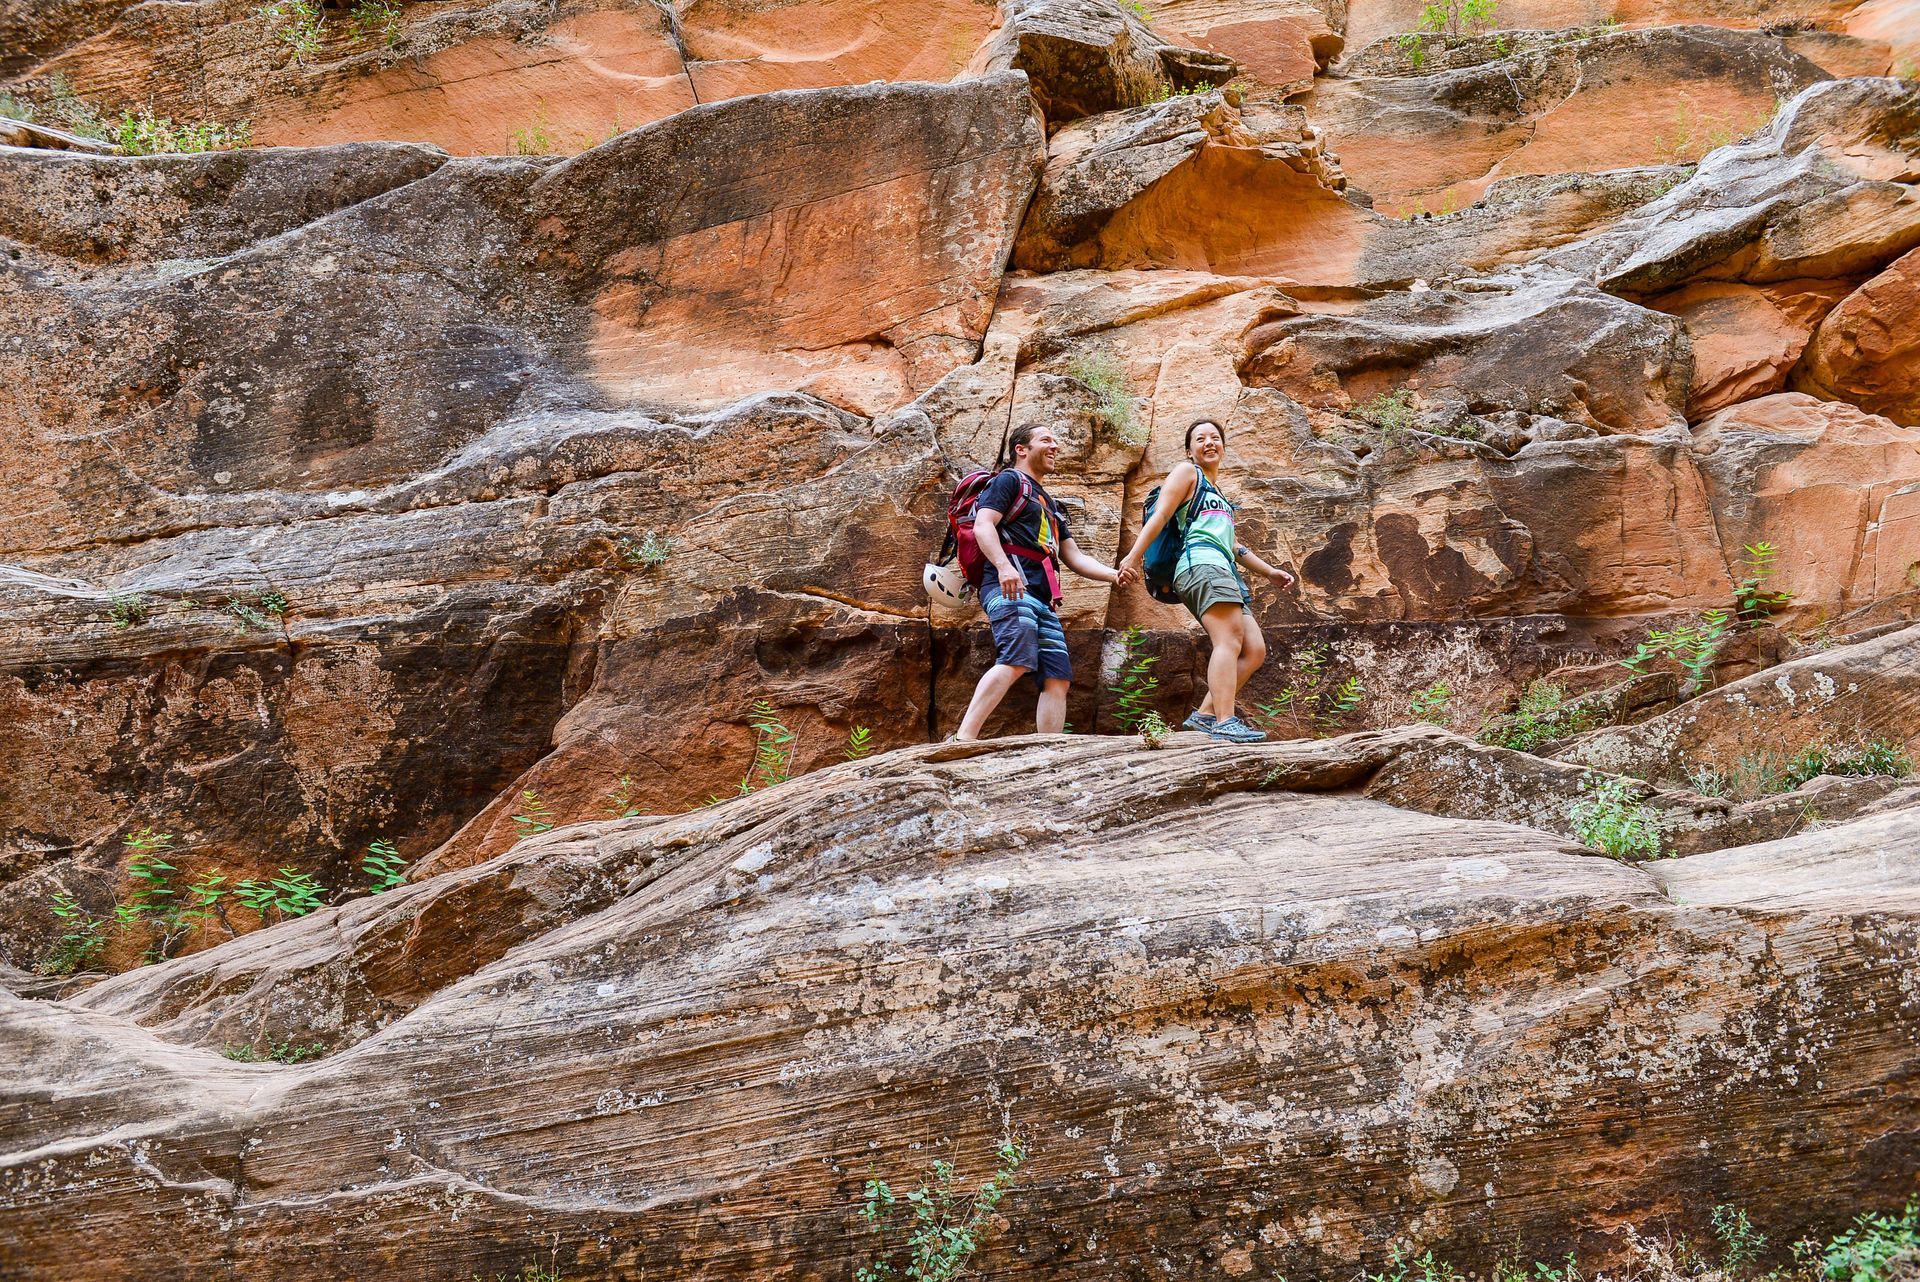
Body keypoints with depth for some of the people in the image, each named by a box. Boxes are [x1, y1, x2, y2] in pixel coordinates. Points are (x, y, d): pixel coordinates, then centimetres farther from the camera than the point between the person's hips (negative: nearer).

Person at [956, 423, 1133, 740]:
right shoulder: (1009, 481, 8)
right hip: (1010, 587, -9)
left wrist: (1113, 575, 11)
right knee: (1017, 661, -29)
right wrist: (1004, 566, -25)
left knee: (1058, 678, -3)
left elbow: (1075, 557, 29)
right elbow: (983, 525, -8)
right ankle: (963, 739, -38)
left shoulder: (1050, 505, 34)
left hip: (1043, 599, 9)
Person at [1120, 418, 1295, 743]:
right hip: (1201, 562, -9)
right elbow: (1160, 515, -3)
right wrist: (1134, 555, -16)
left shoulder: (1218, 496, 36)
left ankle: (1205, 715, -8)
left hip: (1223, 570, 9)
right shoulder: (1187, 473, 11)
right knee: (1230, 641, -25)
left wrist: (1268, 571, 41)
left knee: (1255, 650, -2)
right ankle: (1224, 722, -37)